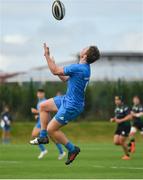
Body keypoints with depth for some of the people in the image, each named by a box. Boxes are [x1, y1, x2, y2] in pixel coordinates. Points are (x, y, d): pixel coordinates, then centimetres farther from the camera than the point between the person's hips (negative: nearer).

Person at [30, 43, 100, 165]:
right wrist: (54, 64, 14)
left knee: (51, 129, -1)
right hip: (67, 100, 10)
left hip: (71, 106, -10)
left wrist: (47, 55, -10)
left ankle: (72, 149, 9)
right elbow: (66, 79, 16)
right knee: (43, 106, 15)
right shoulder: (84, 68, 4)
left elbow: (55, 71, -19)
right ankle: (43, 137, 19)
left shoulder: (78, 68, -27)